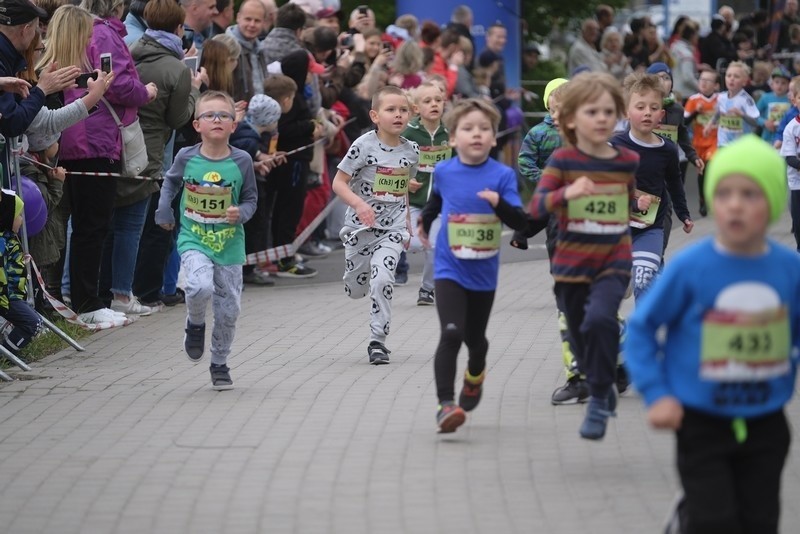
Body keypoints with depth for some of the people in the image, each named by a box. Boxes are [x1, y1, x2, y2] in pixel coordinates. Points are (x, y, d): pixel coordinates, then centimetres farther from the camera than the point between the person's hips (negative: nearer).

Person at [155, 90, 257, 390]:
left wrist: (241, 213, -15)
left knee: (228, 309, 6)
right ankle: (195, 324, 6)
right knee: (200, 287, -28)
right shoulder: (186, 158, -5)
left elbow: (250, 198, 5)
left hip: (230, 245, 1)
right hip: (194, 241, -1)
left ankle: (220, 364, 26)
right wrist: (164, 211, 8)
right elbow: (170, 182, 16)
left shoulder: (241, 161, -6)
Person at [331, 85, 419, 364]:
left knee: (382, 281, -19)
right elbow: (338, 182, -12)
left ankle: (378, 341, -7)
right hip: (360, 226, -1)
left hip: (392, 228, 1)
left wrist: (406, 220, 18)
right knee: (355, 290, 11)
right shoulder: (364, 146, -13)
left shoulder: (411, 151, 1)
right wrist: (359, 204, -27)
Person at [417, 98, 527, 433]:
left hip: (483, 273, 1)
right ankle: (445, 405, -21)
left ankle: (475, 375, 51)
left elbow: (520, 222, -18)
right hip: (449, 270, -1)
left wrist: (499, 203, -35)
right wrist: (424, 221, 34)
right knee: (451, 334, -20)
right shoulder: (444, 172, -6)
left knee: (475, 338, 17)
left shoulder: (503, 175, -11)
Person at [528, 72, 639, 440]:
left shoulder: (627, 161, 0)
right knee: (582, 338, 14)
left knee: (600, 319, -27)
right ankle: (602, 386, 44)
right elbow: (536, 206, -19)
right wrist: (566, 193, -33)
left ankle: (599, 402, -14)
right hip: (572, 264, 1)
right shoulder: (562, 161, -8)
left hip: (613, 262, -1)